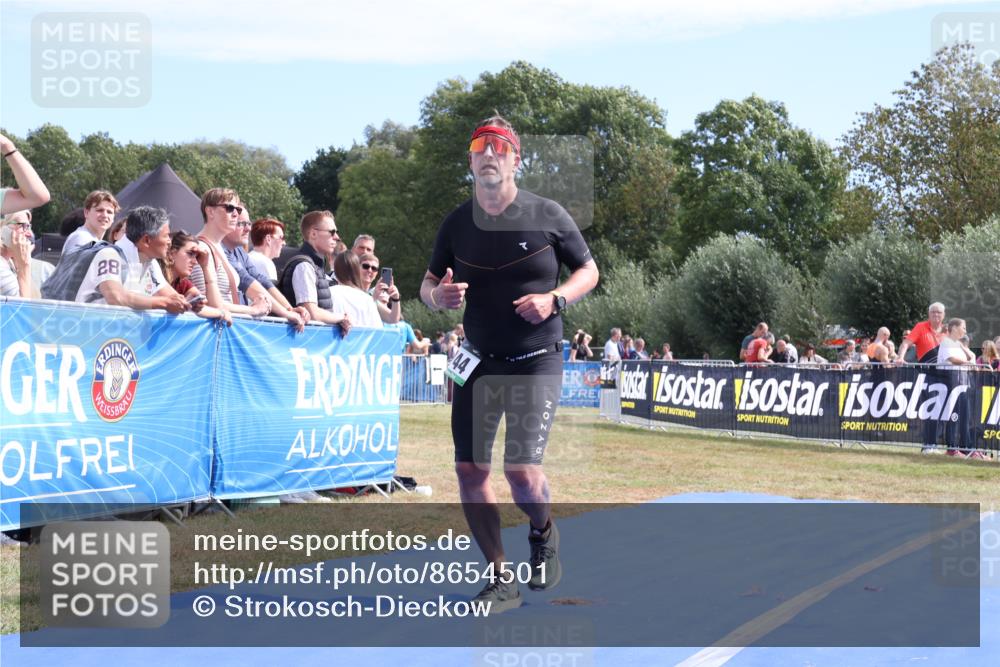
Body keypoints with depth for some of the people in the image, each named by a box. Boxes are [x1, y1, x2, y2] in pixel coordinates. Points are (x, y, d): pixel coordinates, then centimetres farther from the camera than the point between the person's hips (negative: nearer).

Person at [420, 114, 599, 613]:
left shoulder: (548, 215, -5)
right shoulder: (456, 224, 2)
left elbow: (589, 271, 4)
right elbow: (428, 286, 10)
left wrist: (554, 299, -15)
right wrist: (438, 295, -14)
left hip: (536, 361, -3)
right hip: (478, 361, 4)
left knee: (521, 469, -15)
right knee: (469, 469, -1)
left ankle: (543, 534, 21)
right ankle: (501, 581, 15)